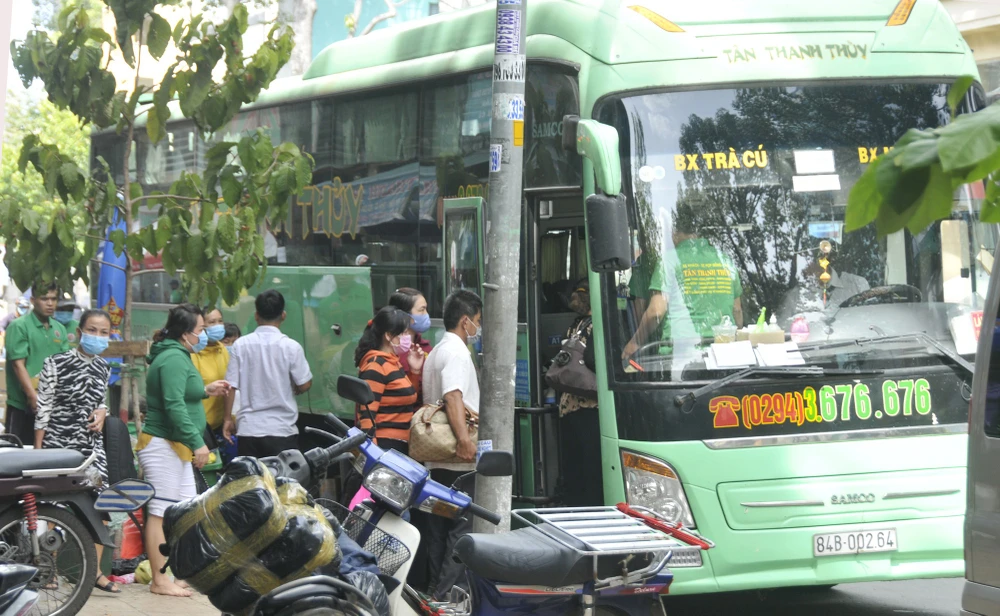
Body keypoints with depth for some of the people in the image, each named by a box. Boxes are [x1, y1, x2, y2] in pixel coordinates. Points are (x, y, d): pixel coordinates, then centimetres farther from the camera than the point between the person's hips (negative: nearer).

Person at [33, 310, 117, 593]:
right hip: (58, 443, -5)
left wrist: (101, 411, -2)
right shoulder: (55, 364, -10)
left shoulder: (103, 367, 7)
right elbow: (43, 409, -8)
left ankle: (95, 570, 8)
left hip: (92, 444, 5)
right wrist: (38, 450, -9)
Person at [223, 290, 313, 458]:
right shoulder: (291, 347, -7)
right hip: (282, 430, -2)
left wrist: (228, 418, 9)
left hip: (248, 430, 2)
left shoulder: (240, 345, -2)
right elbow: (304, 385, -5)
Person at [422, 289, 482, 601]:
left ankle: (436, 588, 16)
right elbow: (453, 396, -27)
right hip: (459, 461, -10)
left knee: (441, 528, 12)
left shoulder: (436, 352, 20)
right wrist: (465, 439, -37)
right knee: (463, 530, -10)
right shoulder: (457, 352, -12)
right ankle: (447, 594, -15)